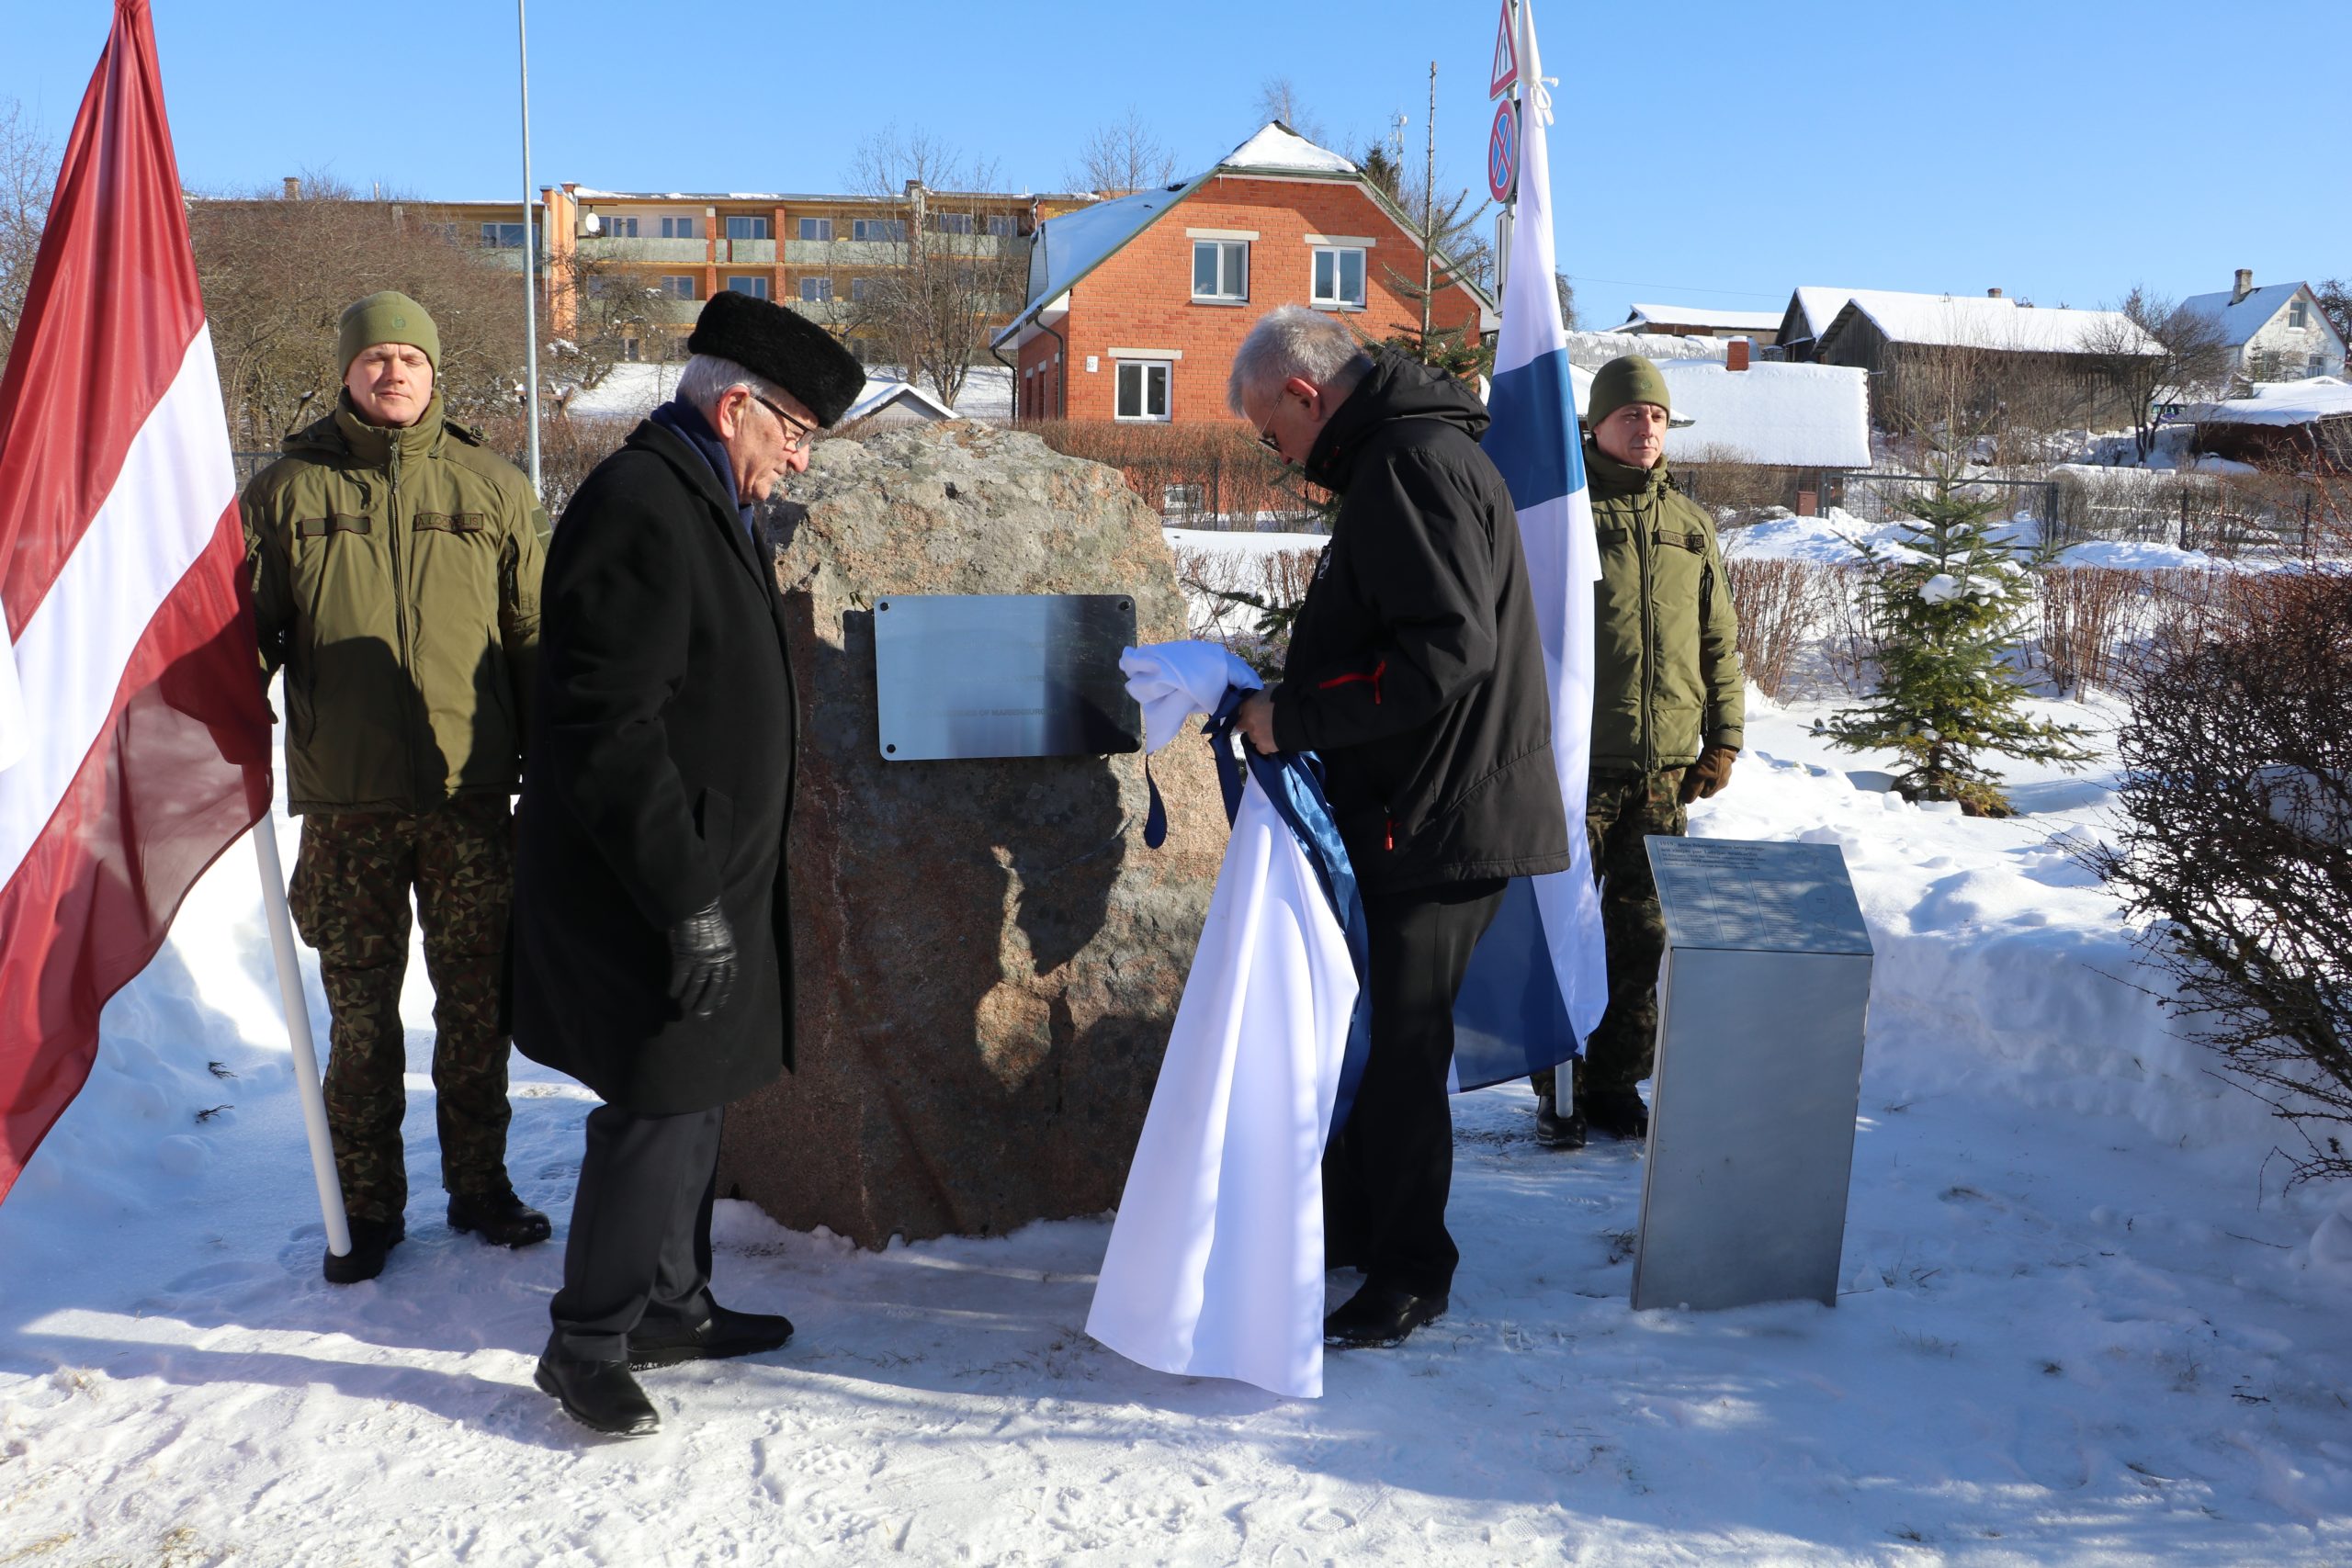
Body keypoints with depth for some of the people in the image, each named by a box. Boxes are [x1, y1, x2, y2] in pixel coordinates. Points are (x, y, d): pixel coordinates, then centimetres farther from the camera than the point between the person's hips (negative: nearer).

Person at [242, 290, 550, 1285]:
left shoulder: (492, 487, 7)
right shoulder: (288, 489, 6)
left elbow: (535, 635, 10)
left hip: (470, 793, 0)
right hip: (345, 800, 0)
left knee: (477, 1001, 7)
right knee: (359, 1013, 6)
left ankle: (479, 1185, 23)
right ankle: (366, 1206, 20)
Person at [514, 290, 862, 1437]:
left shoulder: (700, 504, 14)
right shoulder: (641, 508, -20)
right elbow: (610, 730, -26)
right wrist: (689, 898, -24)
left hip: (700, 880, 10)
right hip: (650, 899, -10)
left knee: (690, 1100, 18)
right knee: (658, 1110, -2)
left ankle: (670, 1304, 33)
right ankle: (586, 1343, 14)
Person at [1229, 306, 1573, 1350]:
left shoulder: (1416, 466, -18)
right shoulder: (1395, 461, 16)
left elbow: (1446, 652, -28)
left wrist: (1294, 717, -21)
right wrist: (1290, 698, 11)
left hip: (1442, 821, -11)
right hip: (1411, 807, 11)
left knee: (1399, 1043, 0)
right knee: (1366, 1028, 20)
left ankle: (1408, 1277, 15)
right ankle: (1351, 1226, 36)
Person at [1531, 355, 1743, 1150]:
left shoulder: (1691, 525, 13)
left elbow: (1720, 640, 17)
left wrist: (1723, 736, 11)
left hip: (1666, 768, 4)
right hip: (1578, 761, -4)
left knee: (1643, 932, 8)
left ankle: (1616, 1082, 19)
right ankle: (1558, 1085, 12)